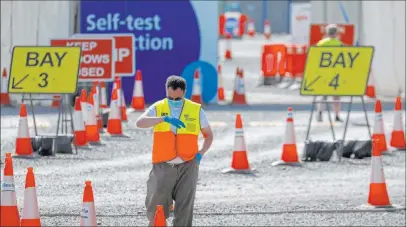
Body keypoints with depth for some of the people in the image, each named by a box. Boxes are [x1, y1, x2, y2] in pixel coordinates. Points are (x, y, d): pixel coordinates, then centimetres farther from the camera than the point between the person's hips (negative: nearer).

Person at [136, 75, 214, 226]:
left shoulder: (196, 110, 5)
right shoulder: (158, 108, 2)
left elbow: (208, 135, 16)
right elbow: (139, 123, -16)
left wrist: (200, 153, 0)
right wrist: (164, 119, -27)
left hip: (187, 167, 0)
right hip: (163, 167, 0)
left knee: (184, 209, -3)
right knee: (156, 208, 2)